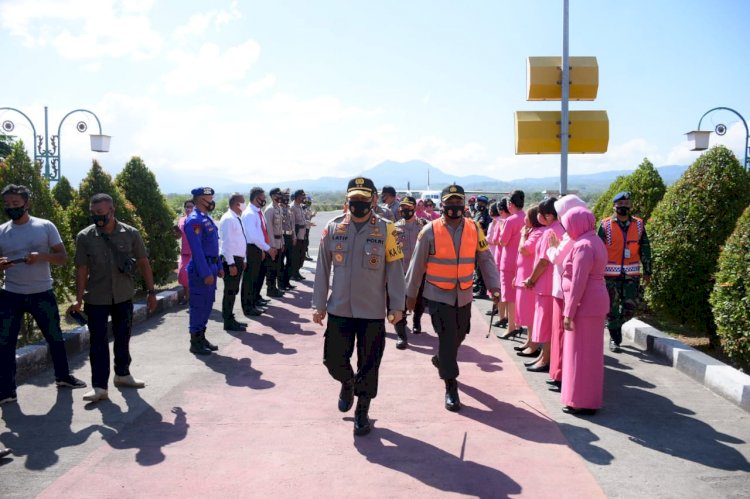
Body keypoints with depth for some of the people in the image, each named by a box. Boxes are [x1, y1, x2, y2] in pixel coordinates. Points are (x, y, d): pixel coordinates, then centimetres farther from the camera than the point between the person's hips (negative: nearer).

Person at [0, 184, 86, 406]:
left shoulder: (46, 227, -3)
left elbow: (63, 257, -4)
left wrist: (41, 256, -22)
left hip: (42, 294, -1)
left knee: (55, 337, 12)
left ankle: (63, 376, 32)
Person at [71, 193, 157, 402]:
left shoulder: (130, 234, -6)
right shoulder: (85, 237, -8)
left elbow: (143, 263, 1)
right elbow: (81, 269, -5)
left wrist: (151, 292, 1)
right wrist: (79, 300, -8)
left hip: (124, 297, 2)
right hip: (96, 299, -1)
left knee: (123, 338, 15)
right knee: (98, 343, 0)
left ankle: (122, 374, 34)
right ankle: (99, 387, 7)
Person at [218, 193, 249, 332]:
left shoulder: (236, 219, 13)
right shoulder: (228, 219, -16)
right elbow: (226, 243, -20)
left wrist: (242, 260, 17)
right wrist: (231, 264, -22)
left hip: (238, 259, 9)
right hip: (231, 260, -9)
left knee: (233, 291, 15)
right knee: (230, 291, -2)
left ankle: (231, 319, 25)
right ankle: (228, 323, 6)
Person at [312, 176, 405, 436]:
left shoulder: (386, 230, -4)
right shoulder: (333, 228, 2)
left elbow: (395, 270, -2)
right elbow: (322, 269, 6)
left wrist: (397, 306, -5)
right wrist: (319, 304, 4)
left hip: (373, 312, -1)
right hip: (339, 309, 2)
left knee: (368, 366, 7)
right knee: (333, 360, 6)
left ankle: (362, 411, 27)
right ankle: (347, 382, 40)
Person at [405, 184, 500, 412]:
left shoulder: (474, 229, -2)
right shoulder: (430, 230, -11)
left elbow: (485, 259, 2)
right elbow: (417, 264, -4)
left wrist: (493, 285, -9)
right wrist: (411, 294, 1)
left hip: (464, 295, 4)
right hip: (438, 295, -4)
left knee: (459, 335, 19)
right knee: (447, 338, -6)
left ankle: (440, 359, 50)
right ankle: (451, 389, 6)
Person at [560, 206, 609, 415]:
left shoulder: (583, 245, -17)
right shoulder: (594, 241, 13)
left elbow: (578, 282, -21)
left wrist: (569, 312, -19)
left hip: (585, 304, -10)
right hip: (594, 302, 10)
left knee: (581, 353, -2)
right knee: (590, 352, 16)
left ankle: (583, 402, 7)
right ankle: (589, 397, 27)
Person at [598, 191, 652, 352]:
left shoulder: (639, 224, 6)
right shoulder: (606, 225, -2)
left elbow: (645, 249, 11)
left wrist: (647, 271, 8)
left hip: (632, 274, 2)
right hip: (612, 273, -2)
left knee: (629, 308, 3)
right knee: (612, 308, 3)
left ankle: (614, 325, 32)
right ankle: (614, 339, 17)